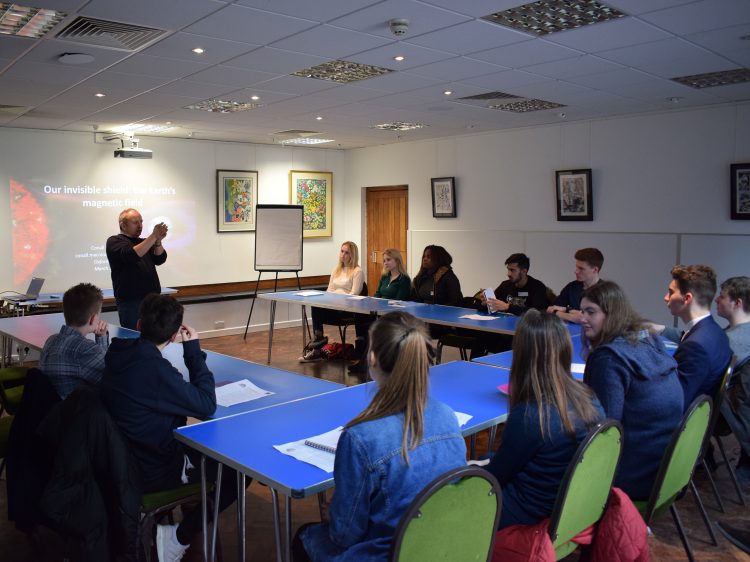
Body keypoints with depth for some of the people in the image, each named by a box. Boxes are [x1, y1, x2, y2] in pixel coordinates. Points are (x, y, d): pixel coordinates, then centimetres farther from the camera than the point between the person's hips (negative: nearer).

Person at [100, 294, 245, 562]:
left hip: (127, 459, 9)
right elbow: (206, 405, -21)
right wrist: (193, 349, -16)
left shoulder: (120, 354, -4)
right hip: (155, 470, -8)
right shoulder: (154, 368, -30)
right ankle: (179, 537, 5)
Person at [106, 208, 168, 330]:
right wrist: (153, 237, -23)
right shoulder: (114, 241, 0)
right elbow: (132, 256, -19)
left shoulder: (144, 242, 17)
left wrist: (158, 241, -18)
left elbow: (160, 259, 1)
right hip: (130, 302, -5)